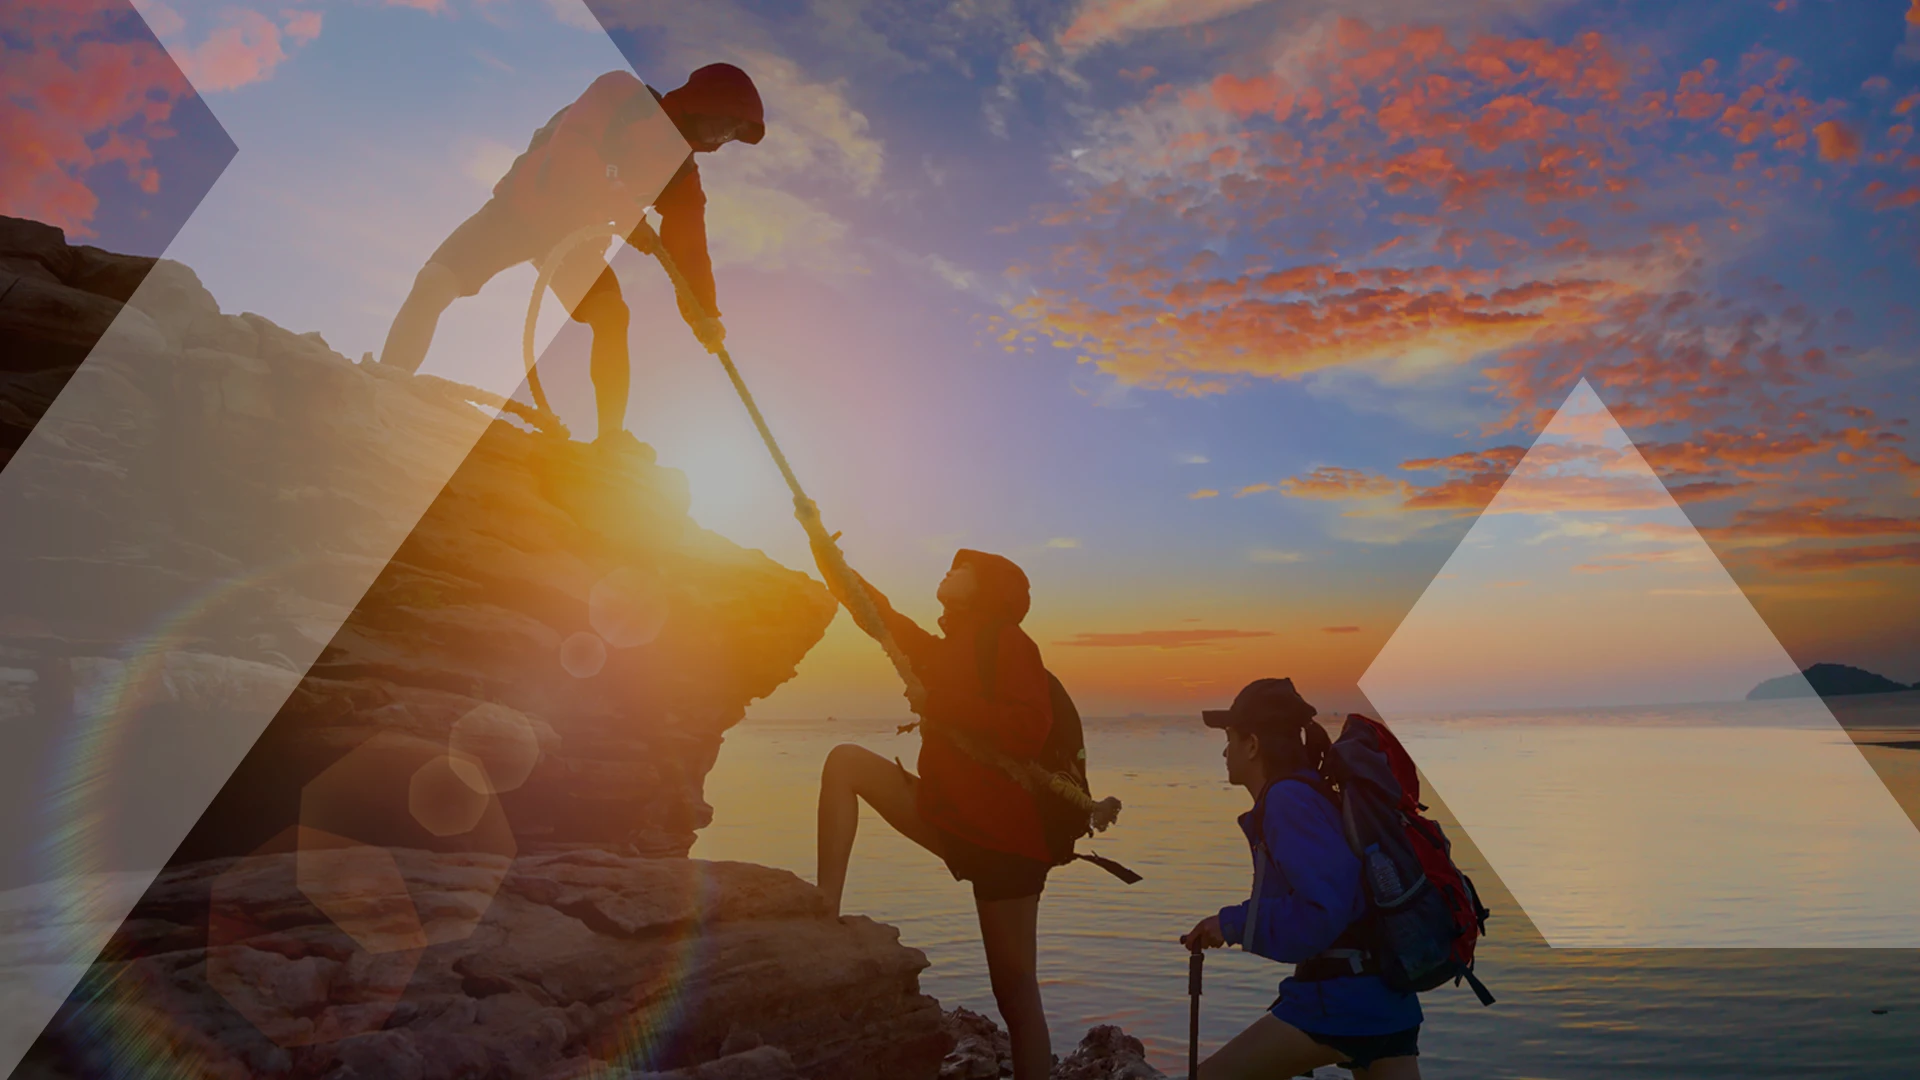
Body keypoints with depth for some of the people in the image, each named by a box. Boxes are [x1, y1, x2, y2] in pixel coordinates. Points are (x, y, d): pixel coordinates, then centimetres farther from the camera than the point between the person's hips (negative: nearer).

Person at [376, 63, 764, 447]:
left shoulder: (682, 173, -6)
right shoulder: (619, 94, -20)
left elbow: (687, 246, -10)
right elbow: (568, 150, -32)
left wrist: (704, 311, -23)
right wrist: (626, 215, -39)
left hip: (575, 235, 4)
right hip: (521, 207, -3)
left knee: (612, 316, -19)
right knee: (434, 282, -16)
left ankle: (611, 436, -13)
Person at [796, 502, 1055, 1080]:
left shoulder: (1009, 642, -9)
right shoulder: (940, 649, 14)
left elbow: (1028, 732, -22)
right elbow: (875, 609, 14)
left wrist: (938, 703, -19)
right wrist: (821, 541, 10)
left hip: (1003, 833, -7)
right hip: (946, 815, 7)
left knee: (1015, 991, -2)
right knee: (845, 761, -4)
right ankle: (825, 908, -8)